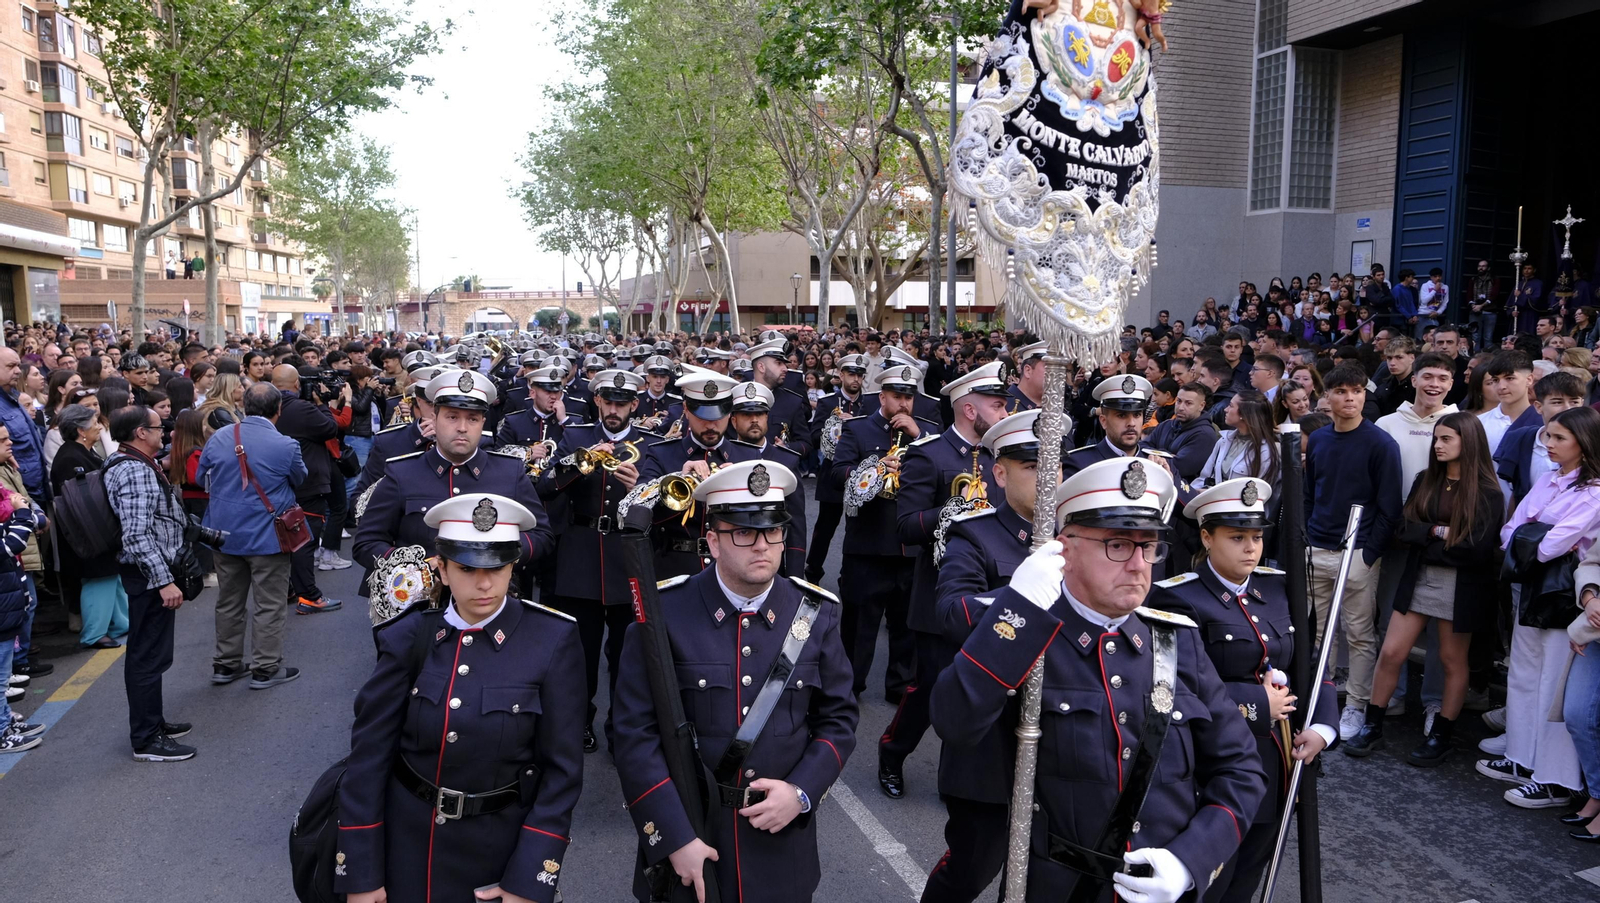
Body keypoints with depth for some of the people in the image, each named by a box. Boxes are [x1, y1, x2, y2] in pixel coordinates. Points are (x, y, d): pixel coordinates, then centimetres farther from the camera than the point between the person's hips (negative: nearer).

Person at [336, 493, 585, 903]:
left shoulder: (552, 640, -15)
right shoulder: (409, 636, -10)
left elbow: (561, 769, -12)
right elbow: (369, 753, -6)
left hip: (501, 848, -1)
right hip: (407, 842, 2)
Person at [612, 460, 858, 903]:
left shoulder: (816, 615, -3)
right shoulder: (664, 613, -13)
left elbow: (839, 717, 3)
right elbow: (636, 733, -13)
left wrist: (801, 792, -11)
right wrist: (675, 837, -16)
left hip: (781, 840, 2)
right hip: (683, 835, -2)